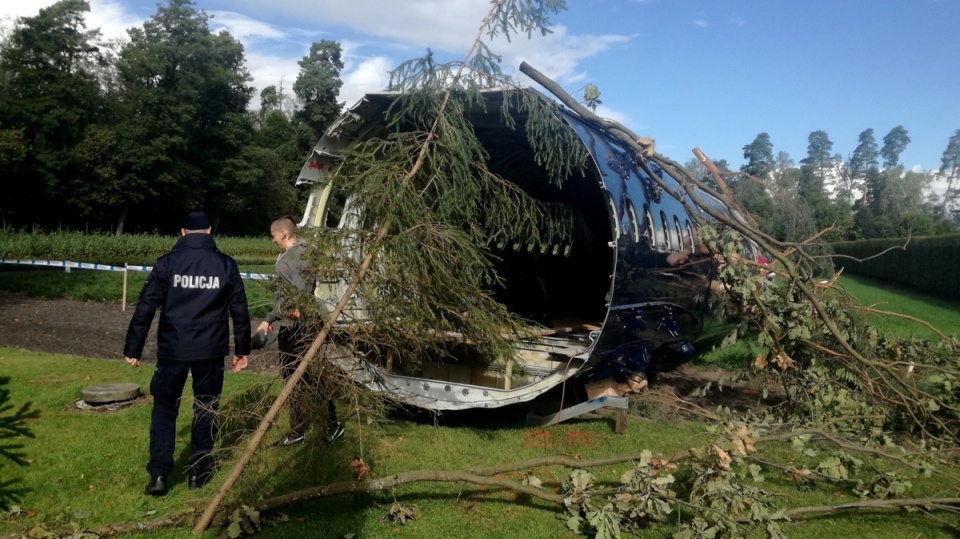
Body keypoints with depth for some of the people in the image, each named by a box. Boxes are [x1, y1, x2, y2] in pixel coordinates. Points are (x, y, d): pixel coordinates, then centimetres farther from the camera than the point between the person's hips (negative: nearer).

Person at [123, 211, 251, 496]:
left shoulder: (167, 263, -3)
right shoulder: (226, 265, 1)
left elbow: (144, 309, -4)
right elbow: (240, 311, 5)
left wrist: (133, 348, 5)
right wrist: (242, 350, 14)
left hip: (172, 349, 0)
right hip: (211, 350, 1)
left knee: (164, 409, 11)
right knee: (205, 410, 12)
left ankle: (159, 474, 6)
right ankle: (198, 472, 18)